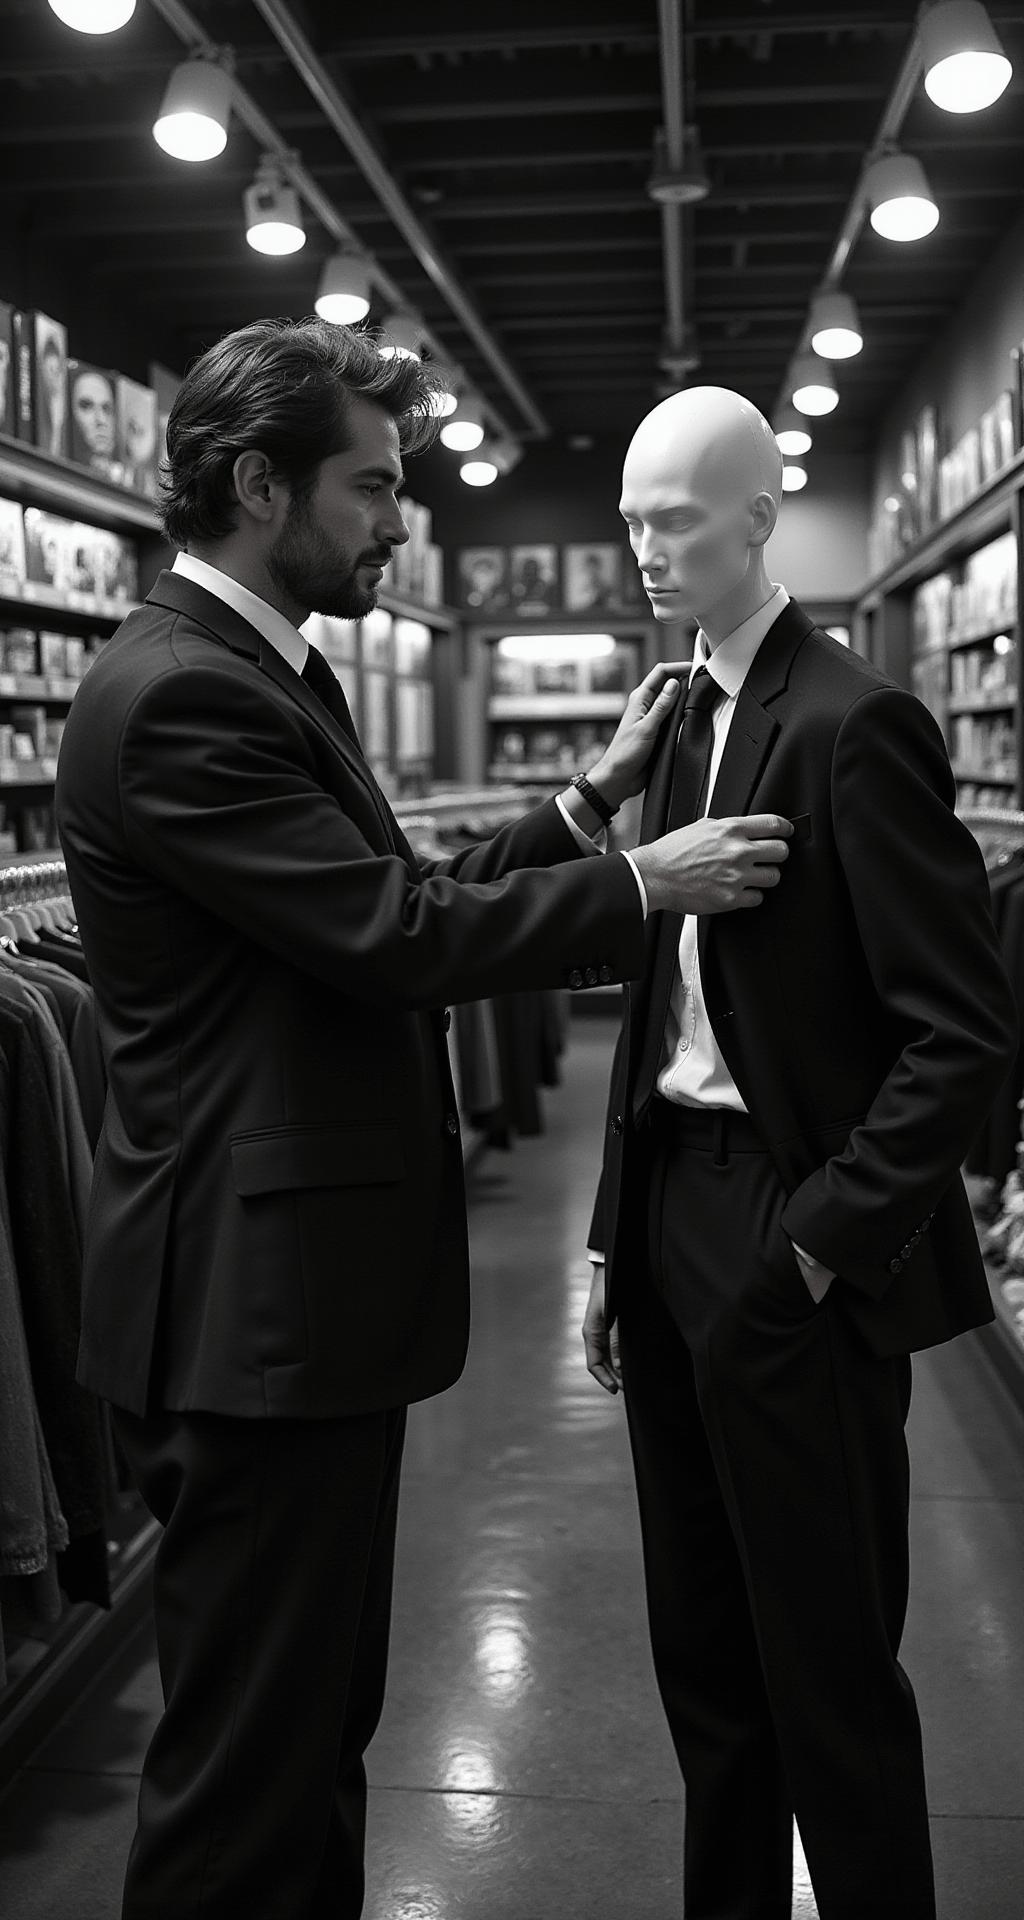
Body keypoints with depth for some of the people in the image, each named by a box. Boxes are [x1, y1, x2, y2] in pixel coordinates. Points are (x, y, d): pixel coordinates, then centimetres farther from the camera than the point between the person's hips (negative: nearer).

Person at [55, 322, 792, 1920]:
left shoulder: (266, 675, 14)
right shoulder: (178, 696, -19)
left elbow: (398, 899, 14)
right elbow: (394, 936, -22)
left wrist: (590, 804, 9)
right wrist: (642, 884, -12)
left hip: (307, 1297, 10)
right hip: (256, 1306, -10)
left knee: (319, 1723, 22)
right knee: (248, 1754, 4)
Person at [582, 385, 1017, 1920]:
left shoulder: (852, 722, -12)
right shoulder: (688, 719, 12)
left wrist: (822, 1244, -17)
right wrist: (619, 1240, 12)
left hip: (791, 1241, -8)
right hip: (677, 1208, 8)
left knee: (826, 1663, 5)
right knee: (704, 1646, 18)